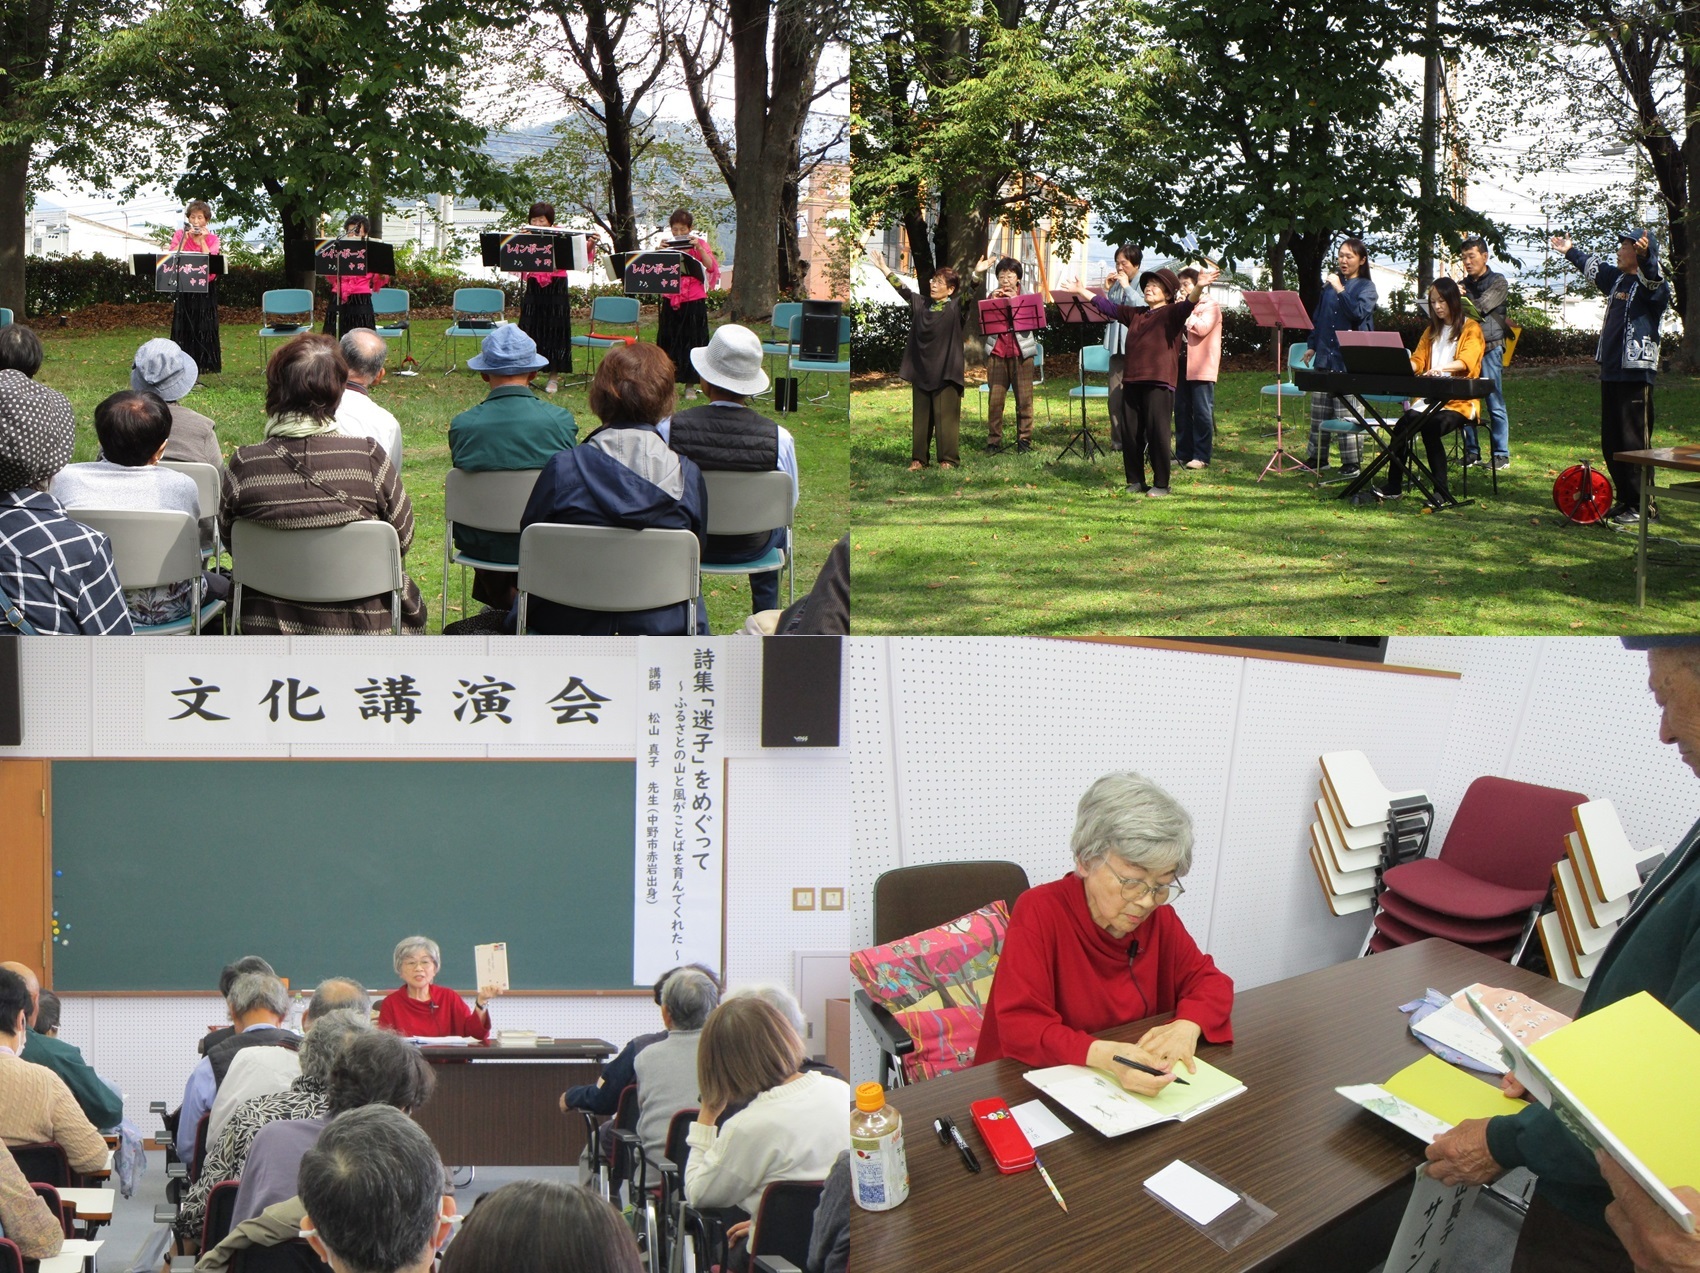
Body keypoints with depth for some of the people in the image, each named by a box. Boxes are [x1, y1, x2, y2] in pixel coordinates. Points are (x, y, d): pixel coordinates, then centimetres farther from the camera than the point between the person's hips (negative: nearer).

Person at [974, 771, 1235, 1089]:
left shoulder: (1158, 914, 1)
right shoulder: (1040, 910, -14)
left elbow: (1209, 980, 8)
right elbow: (1021, 1026, -20)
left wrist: (1187, 1026, -14)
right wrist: (1104, 1055, -36)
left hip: (1139, 1089, 5)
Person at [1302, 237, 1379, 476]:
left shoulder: (1366, 286, 1)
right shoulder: (1330, 283, 16)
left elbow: (1359, 312, -16)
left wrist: (1340, 290, -19)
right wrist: (1312, 346, 20)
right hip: (1325, 356, 6)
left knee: (1347, 412, -6)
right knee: (1319, 411, 8)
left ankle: (1351, 462, -2)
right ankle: (1317, 458, 16)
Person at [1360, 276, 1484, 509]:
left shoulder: (1470, 328, 2)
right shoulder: (1432, 331, 23)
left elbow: (1466, 360, -16)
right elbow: (1418, 360, 14)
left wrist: (1442, 368, -36)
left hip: (1459, 402, -5)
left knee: (1430, 428, -33)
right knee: (1403, 424, -23)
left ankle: (1442, 492, -26)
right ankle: (1392, 486, -16)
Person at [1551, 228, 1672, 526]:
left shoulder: (1653, 285, -10)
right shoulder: (1617, 278, 16)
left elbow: (1653, 278, -34)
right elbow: (1592, 267, 36)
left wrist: (1646, 256, -54)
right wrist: (1570, 252, 50)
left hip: (1636, 374, -9)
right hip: (1611, 372, 9)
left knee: (1635, 443, -7)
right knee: (1611, 443, 13)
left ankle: (1642, 507, -1)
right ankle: (1625, 500, 22)